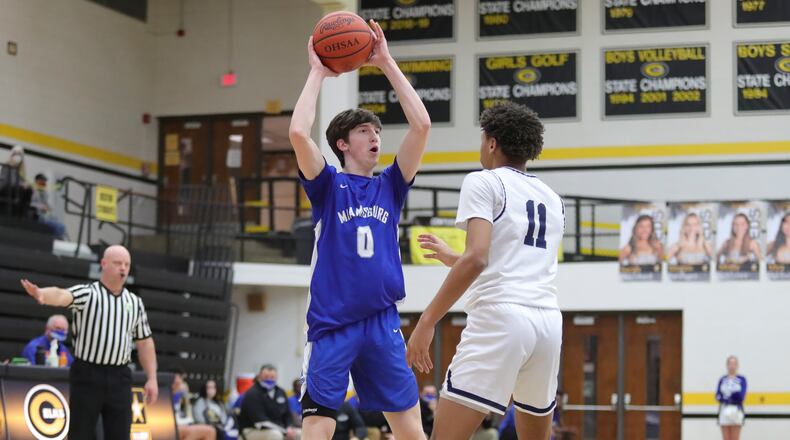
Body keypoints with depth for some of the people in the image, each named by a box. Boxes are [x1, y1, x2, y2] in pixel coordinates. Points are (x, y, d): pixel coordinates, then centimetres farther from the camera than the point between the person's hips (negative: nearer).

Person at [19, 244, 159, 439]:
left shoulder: (135, 303, 11)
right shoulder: (86, 293, -3)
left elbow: (144, 342, 16)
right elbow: (62, 295, -25)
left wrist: (152, 378, 9)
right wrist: (42, 293, -49)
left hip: (120, 378, 4)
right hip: (87, 375, -4)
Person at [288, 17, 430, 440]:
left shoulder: (389, 186, 11)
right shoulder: (328, 186, 2)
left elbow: (421, 124, 1)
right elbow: (298, 132, -16)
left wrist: (388, 64, 1)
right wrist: (318, 72, -5)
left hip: (383, 324, 4)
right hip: (332, 325, -3)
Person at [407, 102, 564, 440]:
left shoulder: (483, 182, 1)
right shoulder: (551, 199, 22)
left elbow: (476, 259, -13)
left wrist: (427, 321, -12)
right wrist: (451, 257, 44)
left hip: (500, 317, -7)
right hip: (548, 320, 7)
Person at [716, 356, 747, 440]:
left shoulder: (741, 379, 1)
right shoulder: (722, 379, 9)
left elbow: (741, 396, -9)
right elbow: (718, 396, 0)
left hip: (736, 411, -2)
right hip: (724, 410, 2)